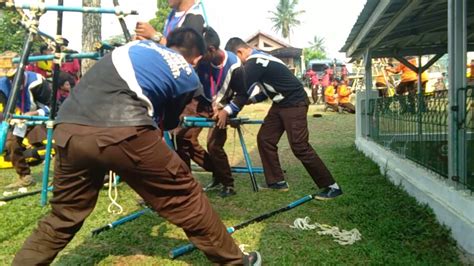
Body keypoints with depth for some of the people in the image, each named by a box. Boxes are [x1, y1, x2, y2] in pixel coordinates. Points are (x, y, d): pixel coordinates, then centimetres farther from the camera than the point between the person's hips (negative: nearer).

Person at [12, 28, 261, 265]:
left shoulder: (140, 44, 32)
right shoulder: (189, 78, 20)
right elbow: (168, 122, 33)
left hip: (68, 127, 5)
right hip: (121, 130, -5)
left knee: (62, 218, 25)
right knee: (185, 197, 13)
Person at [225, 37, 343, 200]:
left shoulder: (254, 63, -20)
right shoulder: (258, 59, 12)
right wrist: (250, 100, 7)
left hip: (294, 103, -10)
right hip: (281, 103, 10)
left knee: (299, 147, -11)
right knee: (265, 139, 8)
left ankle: (331, 186, -1)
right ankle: (277, 182, 15)